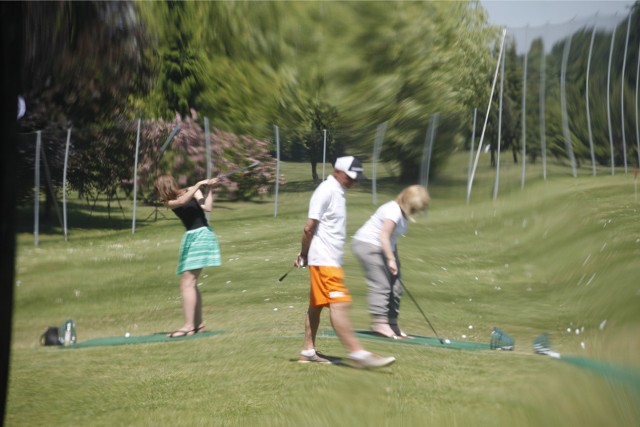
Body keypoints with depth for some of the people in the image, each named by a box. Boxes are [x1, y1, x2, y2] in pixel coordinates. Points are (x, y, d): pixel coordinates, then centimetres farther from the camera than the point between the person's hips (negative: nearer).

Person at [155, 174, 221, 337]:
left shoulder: (192, 191, -1)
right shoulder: (169, 203, 8)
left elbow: (207, 207, -13)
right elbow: (181, 201, -13)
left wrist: (207, 189, -11)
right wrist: (198, 185, -14)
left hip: (201, 235, -7)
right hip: (189, 237, 7)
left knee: (187, 283, -15)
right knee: (191, 283, 10)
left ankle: (189, 326, -19)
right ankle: (198, 324, 20)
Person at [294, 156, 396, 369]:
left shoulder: (338, 192, 15)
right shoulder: (326, 191, -14)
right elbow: (309, 228, -15)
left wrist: (305, 255, 10)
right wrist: (304, 255, -4)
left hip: (331, 260, 10)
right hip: (324, 260, -10)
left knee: (316, 305, 13)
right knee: (339, 304, -14)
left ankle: (308, 351, 20)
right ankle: (357, 353, -20)